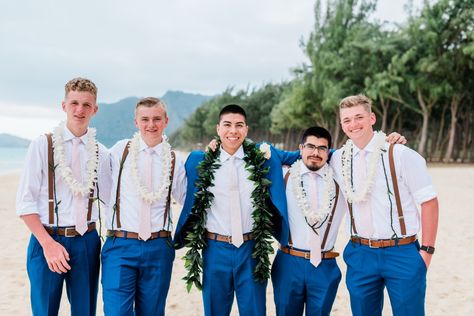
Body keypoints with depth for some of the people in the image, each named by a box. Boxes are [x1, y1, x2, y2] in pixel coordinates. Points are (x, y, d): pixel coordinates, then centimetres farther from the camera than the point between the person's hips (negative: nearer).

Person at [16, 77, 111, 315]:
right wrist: (48, 243, -12)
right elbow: (25, 202, -6)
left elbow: (112, 198, 11)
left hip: (86, 242, 3)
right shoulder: (42, 145, -3)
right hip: (47, 240, -3)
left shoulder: (100, 152, 6)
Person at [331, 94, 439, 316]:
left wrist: (427, 250, -7)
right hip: (360, 254, 4)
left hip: (402, 254, -3)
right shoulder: (338, 159, 3)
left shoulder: (401, 155, -9)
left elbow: (429, 202, -6)